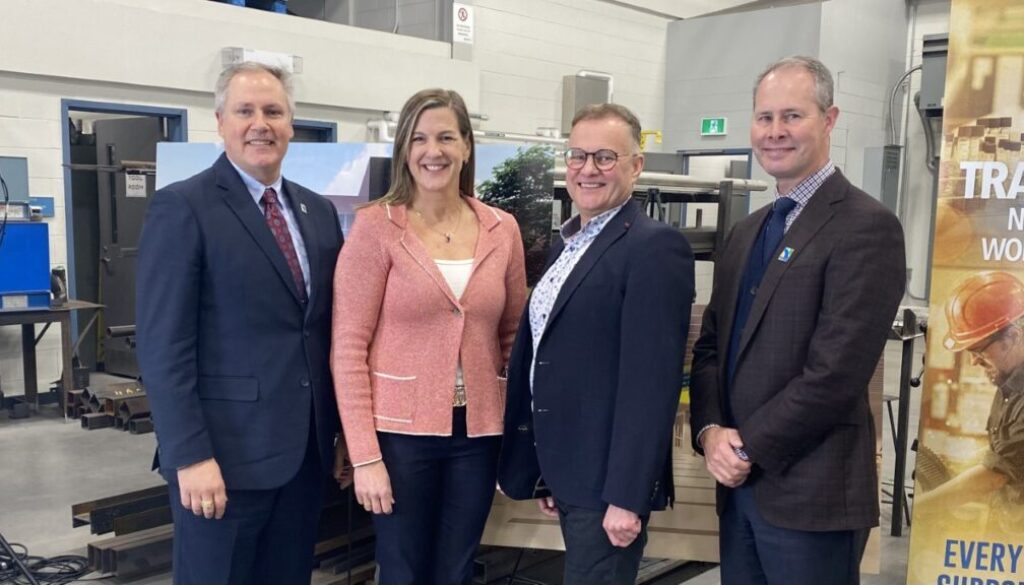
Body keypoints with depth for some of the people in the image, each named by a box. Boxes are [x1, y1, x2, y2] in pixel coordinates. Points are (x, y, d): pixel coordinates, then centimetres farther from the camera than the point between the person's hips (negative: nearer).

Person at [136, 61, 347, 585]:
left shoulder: (319, 211, 11)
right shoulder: (181, 208, -8)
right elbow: (163, 346, -13)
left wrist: (341, 430, 11)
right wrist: (191, 455, -17)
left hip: (306, 449, 6)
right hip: (227, 452, -5)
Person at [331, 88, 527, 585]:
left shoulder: (502, 230, 3)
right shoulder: (375, 227, -8)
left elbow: (512, 336, 10)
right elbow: (348, 348, -9)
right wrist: (365, 455, -12)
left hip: (477, 433, 3)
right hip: (400, 431, -3)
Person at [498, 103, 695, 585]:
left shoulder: (655, 247, -14)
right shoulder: (567, 244, 12)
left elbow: (651, 379, -20)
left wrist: (627, 495, -22)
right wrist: (546, 472, 15)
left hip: (607, 479, -8)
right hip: (569, 472, 8)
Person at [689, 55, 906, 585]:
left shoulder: (866, 226, -12)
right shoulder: (747, 231, 12)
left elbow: (835, 372, -19)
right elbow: (711, 345, 11)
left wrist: (748, 447, -12)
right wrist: (711, 433, -5)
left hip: (811, 492, -7)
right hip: (740, 483, 7)